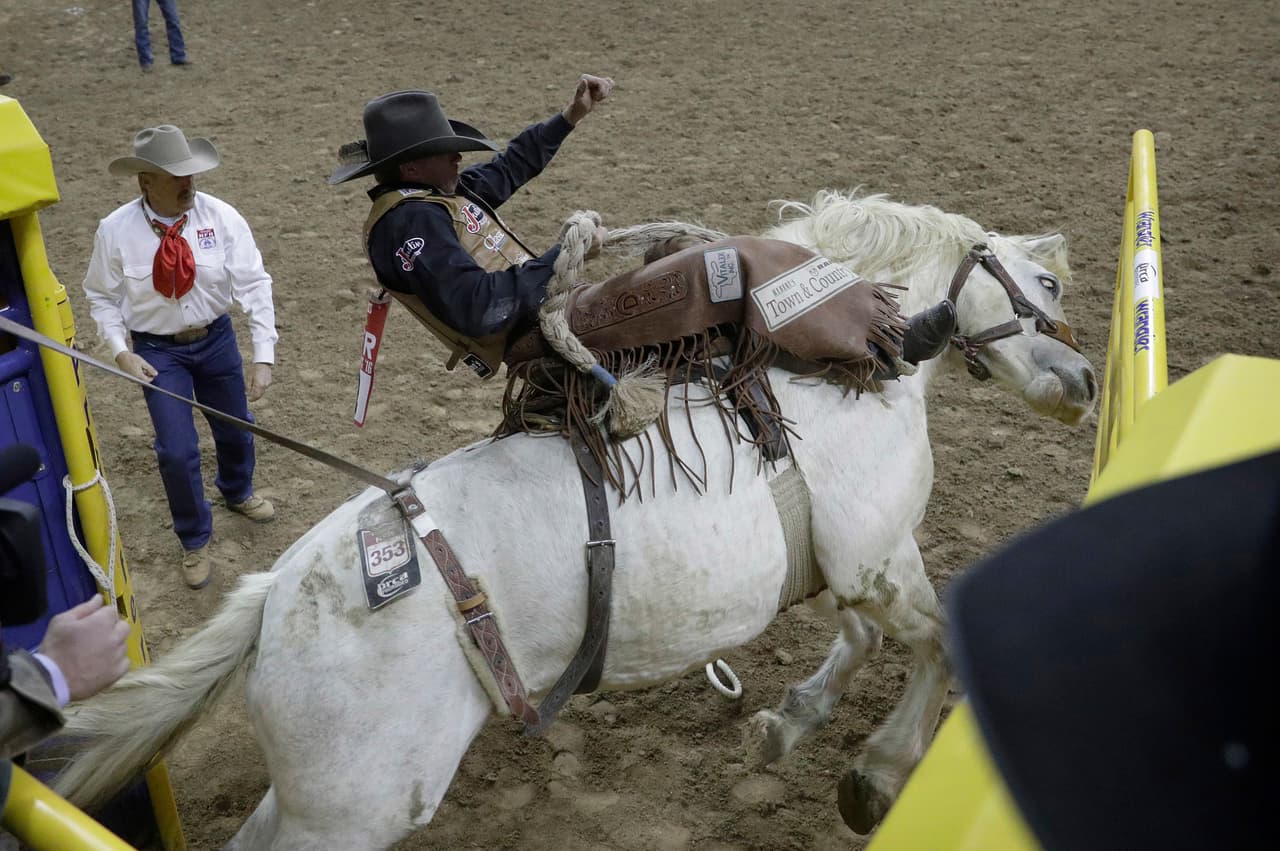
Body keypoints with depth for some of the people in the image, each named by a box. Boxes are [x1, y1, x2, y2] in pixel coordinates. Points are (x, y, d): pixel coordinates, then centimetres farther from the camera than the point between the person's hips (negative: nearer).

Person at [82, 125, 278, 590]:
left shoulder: (221, 217, -19)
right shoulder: (115, 230, -17)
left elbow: (254, 285, -18)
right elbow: (102, 297, -3)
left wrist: (264, 357, -23)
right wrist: (122, 352, -15)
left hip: (216, 339, 2)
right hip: (157, 350, -1)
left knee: (236, 431, 20)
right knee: (177, 451, -4)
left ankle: (238, 493, 55)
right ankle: (195, 541, 23)